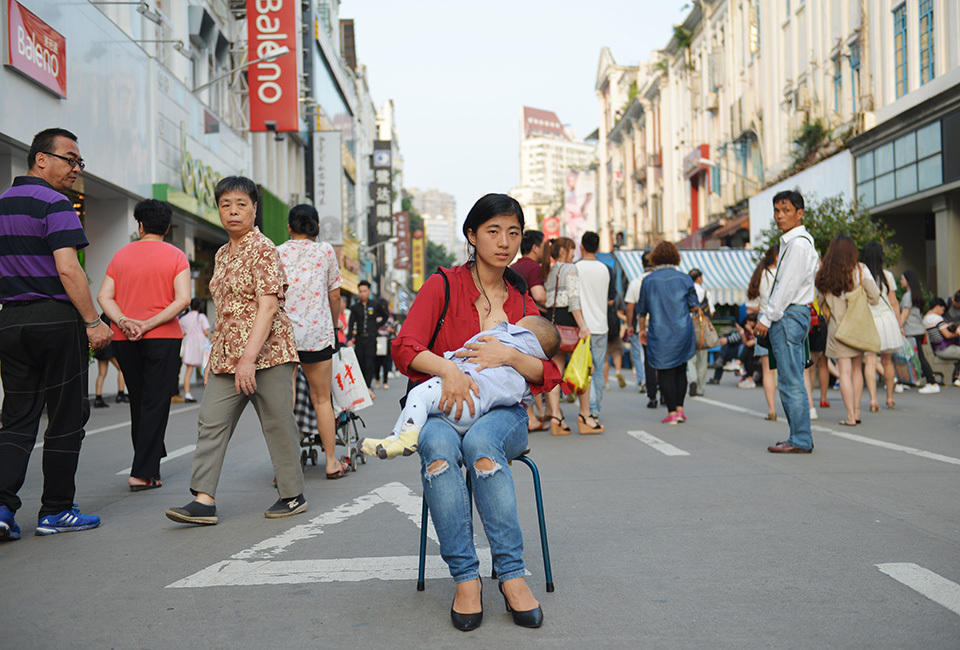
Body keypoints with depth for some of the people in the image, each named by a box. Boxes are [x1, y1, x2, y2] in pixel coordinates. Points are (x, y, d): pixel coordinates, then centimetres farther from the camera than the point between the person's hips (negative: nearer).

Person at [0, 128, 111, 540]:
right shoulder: (54, 204, -9)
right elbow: (67, 269, -18)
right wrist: (94, 322, -15)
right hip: (56, 319, -7)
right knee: (66, 417, 3)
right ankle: (56, 511, 10)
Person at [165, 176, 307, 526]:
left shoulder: (263, 249, -9)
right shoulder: (222, 254, 16)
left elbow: (268, 305, -19)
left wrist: (249, 356, -26)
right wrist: (218, 354, 18)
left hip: (267, 350, -7)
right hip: (227, 354, 8)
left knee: (277, 424, 2)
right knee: (211, 421, 0)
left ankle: (293, 495, 16)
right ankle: (204, 500, 2)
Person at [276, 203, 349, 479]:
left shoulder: (276, 253, 7)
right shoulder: (325, 250, 5)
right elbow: (334, 295, 8)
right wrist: (332, 325, 23)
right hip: (317, 331, 0)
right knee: (322, 399, 10)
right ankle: (332, 462, 15)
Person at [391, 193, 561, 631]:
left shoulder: (522, 302, 12)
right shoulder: (444, 285, 3)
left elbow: (549, 376, 4)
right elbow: (404, 346, -8)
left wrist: (510, 356, -15)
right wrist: (448, 368, -27)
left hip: (502, 412, 1)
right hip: (444, 405, -1)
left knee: (480, 442, -35)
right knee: (439, 446, -36)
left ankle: (511, 575, -28)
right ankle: (465, 579, -28)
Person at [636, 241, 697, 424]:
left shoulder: (649, 280, -1)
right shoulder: (684, 278, 0)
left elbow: (641, 310, 4)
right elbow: (694, 306, 3)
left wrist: (642, 329, 17)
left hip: (659, 333, -1)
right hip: (682, 332, 2)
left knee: (665, 372, 4)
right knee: (680, 370, 14)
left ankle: (672, 412, 2)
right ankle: (679, 408, 11)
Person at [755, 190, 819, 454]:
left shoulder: (798, 244, -13)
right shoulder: (790, 242, 19)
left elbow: (788, 287, -17)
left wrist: (767, 318, -15)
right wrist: (766, 315, 15)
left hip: (790, 316, -11)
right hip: (787, 316, 11)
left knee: (791, 382, -8)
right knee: (791, 381, 12)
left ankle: (800, 440, -4)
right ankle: (800, 438, 17)